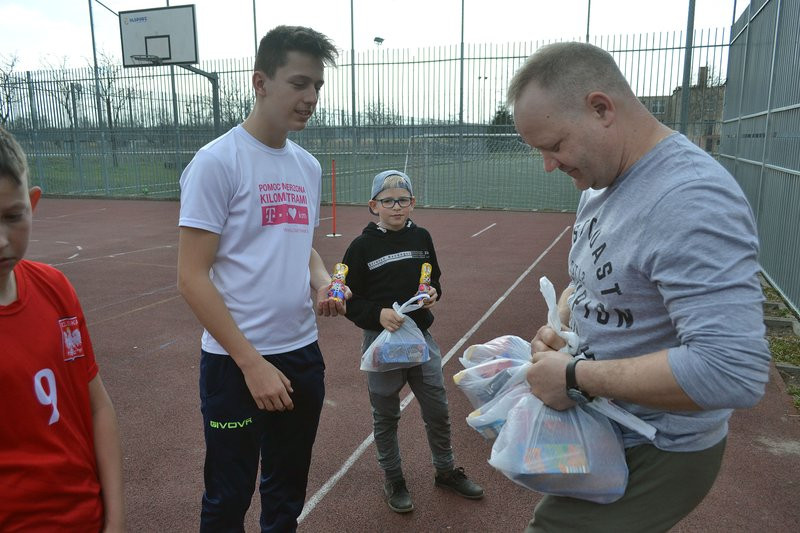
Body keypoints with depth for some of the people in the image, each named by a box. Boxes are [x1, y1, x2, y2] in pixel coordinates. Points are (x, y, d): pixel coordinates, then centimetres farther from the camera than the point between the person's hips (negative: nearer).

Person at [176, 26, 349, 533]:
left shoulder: (308, 166, 8)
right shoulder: (217, 161, -12)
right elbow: (192, 277, -14)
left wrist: (323, 283, -3)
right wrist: (252, 362, -18)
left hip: (303, 354, 6)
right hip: (236, 363, -6)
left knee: (288, 492, 20)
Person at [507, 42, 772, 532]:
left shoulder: (692, 202, -29)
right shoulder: (602, 184, 2)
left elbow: (733, 371, -36)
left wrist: (576, 377, -28)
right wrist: (557, 326, -5)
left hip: (656, 456, -9)